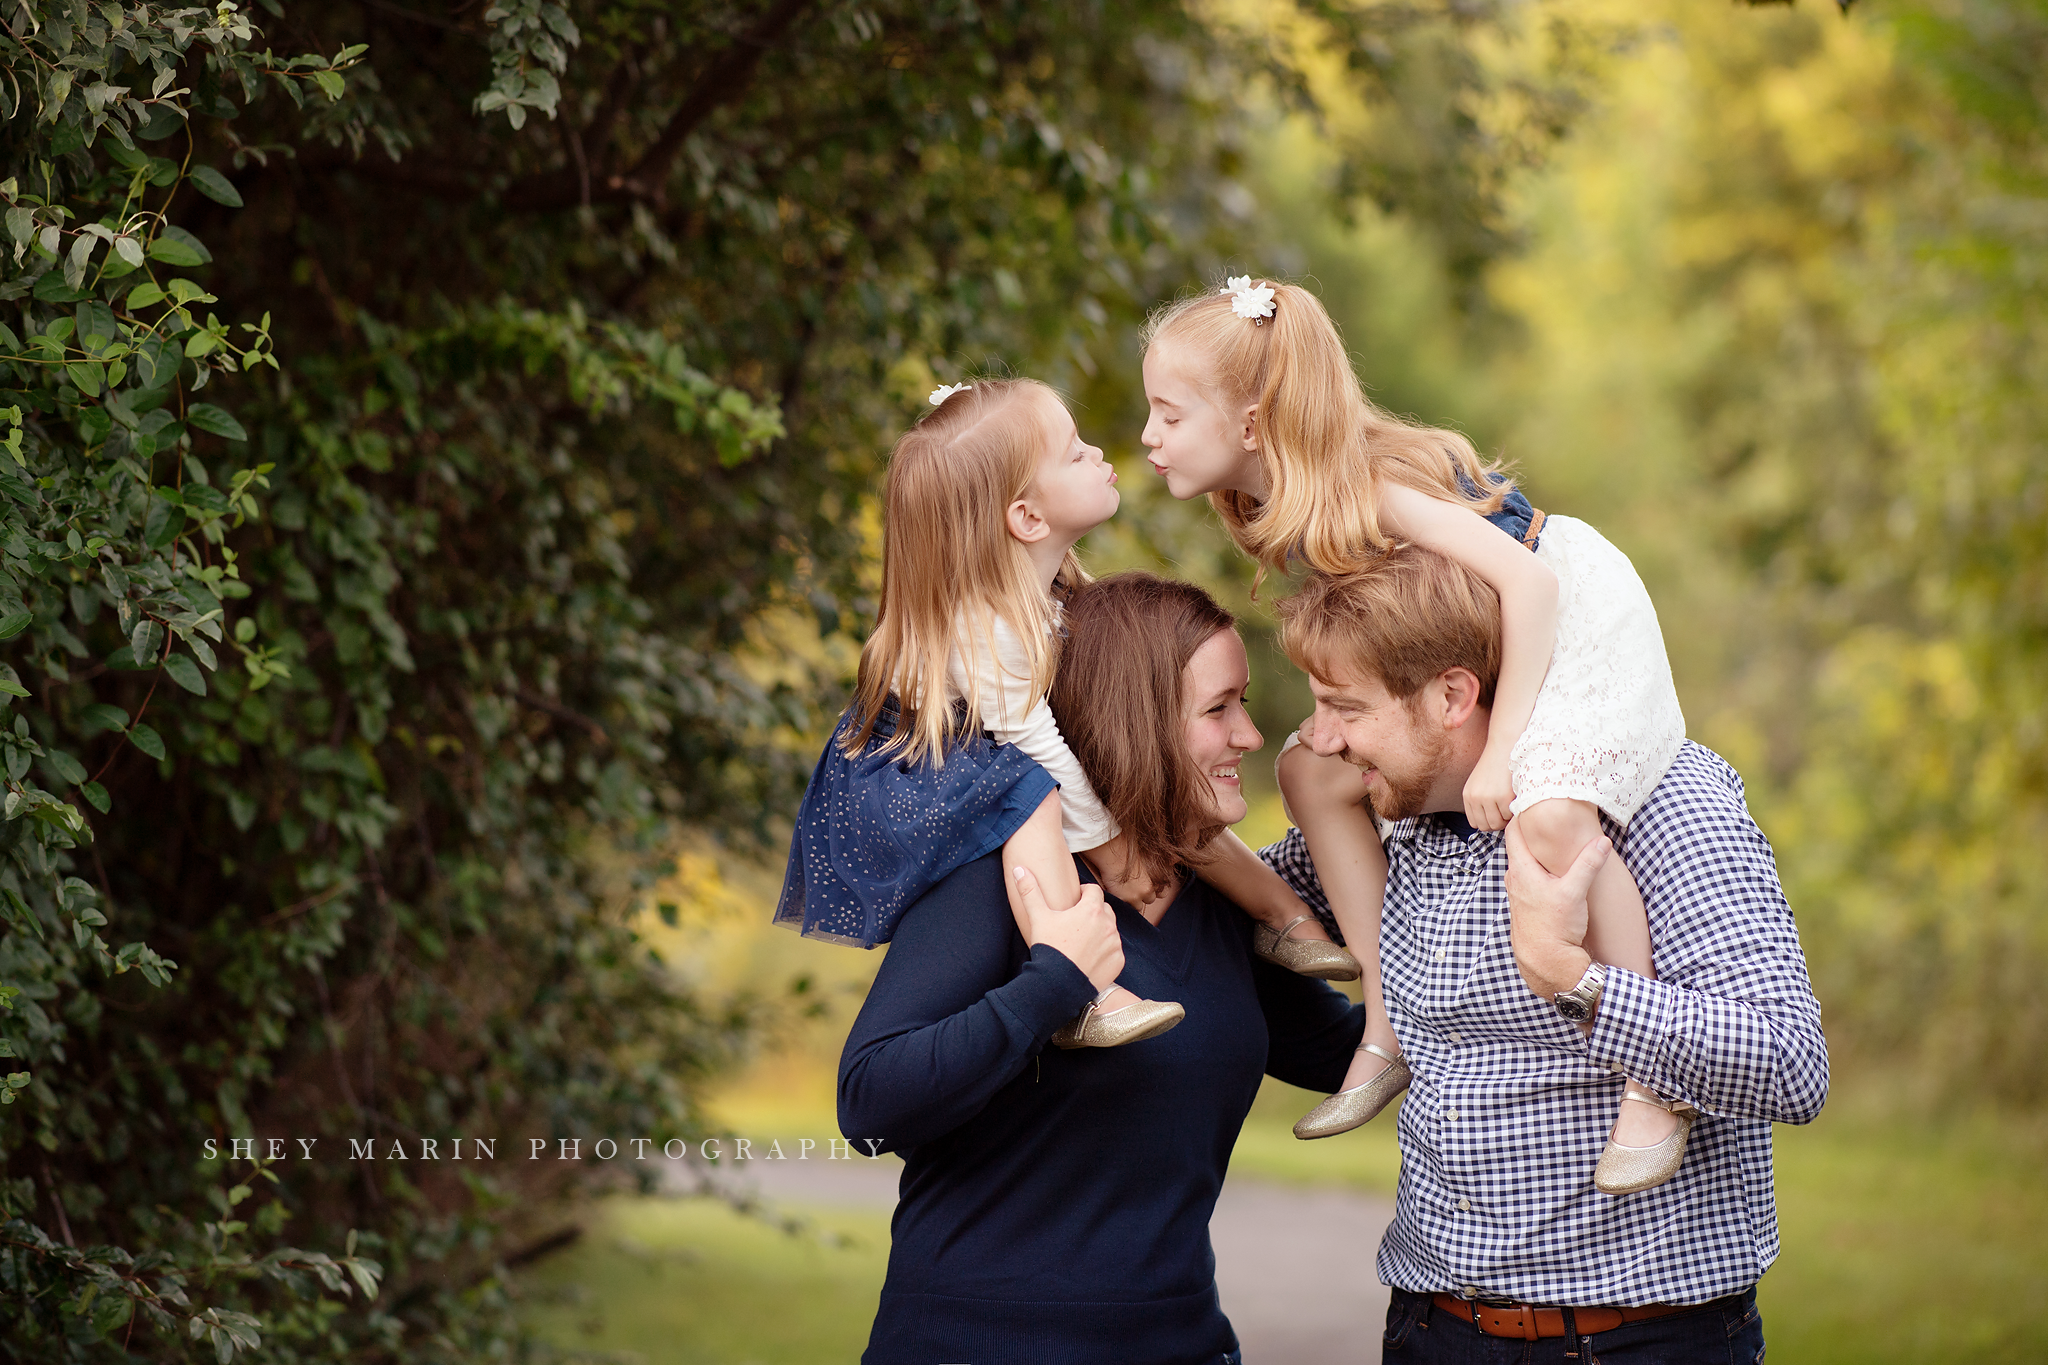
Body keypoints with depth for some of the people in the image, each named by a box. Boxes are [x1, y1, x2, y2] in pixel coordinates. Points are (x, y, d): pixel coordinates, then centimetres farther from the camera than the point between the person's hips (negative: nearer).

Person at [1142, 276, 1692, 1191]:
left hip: (1577, 611, -9)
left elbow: (1527, 581, -34)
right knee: (1313, 772, 2)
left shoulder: (1362, 491, -30)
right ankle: (1393, 1026, 9)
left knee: (1546, 814, -33)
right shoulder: (1276, 505, -4)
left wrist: (1499, 753, -35)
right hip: (1472, 638, 10)